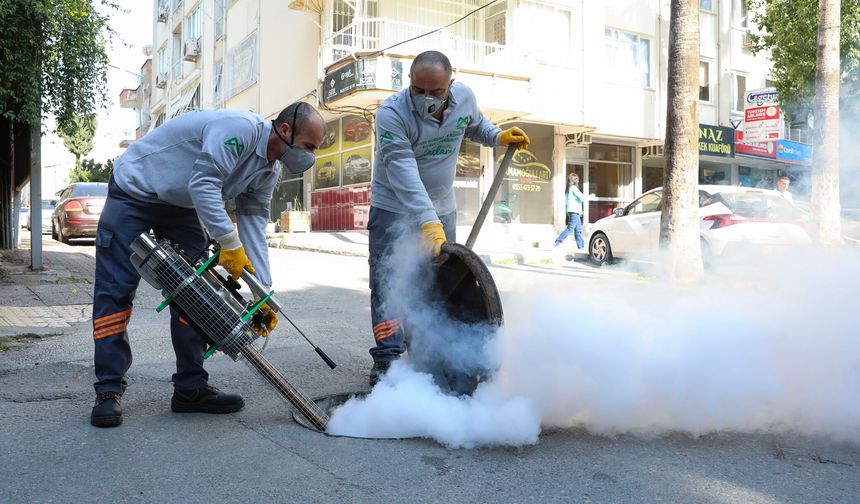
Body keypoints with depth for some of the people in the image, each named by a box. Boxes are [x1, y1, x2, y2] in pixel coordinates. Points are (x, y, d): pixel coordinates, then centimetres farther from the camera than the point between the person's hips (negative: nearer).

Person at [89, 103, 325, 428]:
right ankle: (109, 391, -3)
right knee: (115, 291, -9)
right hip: (135, 190, -8)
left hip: (181, 205, 8)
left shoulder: (268, 173, -2)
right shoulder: (241, 129, -29)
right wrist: (230, 244, -35)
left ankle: (191, 388, 7)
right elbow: (202, 184, -35)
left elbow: (253, 227, -4)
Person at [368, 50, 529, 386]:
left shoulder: (465, 97, -9)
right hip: (394, 208, -5)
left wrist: (499, 137, -1)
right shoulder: (392, 113, -26)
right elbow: (404, 174, -38)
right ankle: (386, 359, -2)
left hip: (442, 207, 5)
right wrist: (427, 222, -47)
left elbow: (475, 126, 18)